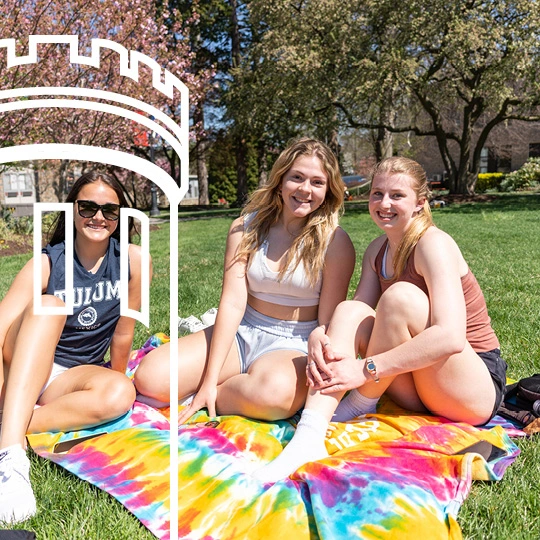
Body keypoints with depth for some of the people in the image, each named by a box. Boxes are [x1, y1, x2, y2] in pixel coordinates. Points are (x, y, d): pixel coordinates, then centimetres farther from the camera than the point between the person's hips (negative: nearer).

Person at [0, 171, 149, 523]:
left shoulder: (132, 259, -11)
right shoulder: (47, 263, -13)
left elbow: (123, 332, -2)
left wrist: (113, 383, 9)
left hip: (70, 377, 1)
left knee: (121, 393, -31)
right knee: (49, 305, -32)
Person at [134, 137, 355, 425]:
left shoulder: (335, 242, -9)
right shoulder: (246, 228, -1)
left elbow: (329, 322, -7)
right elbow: (233, 302, -9)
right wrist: (209, 380, -14)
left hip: (294, 345, -2)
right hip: (240, 333, 2)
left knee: (275, 392, -38)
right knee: (150, 376, -18)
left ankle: (205, 399, -9)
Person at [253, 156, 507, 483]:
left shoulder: (433, 244, -17)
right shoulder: (378, 250, 7)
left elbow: (451, 337, -29)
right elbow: (359, 314, -1)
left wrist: (365, 368, -31)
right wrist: (322, 345, -24)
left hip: (478, 386, -6)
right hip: (418, 391, 7)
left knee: (400, 295, -28)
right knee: (350, 310, -15)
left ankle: (361, 405, -10)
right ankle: (309, 438, -29)